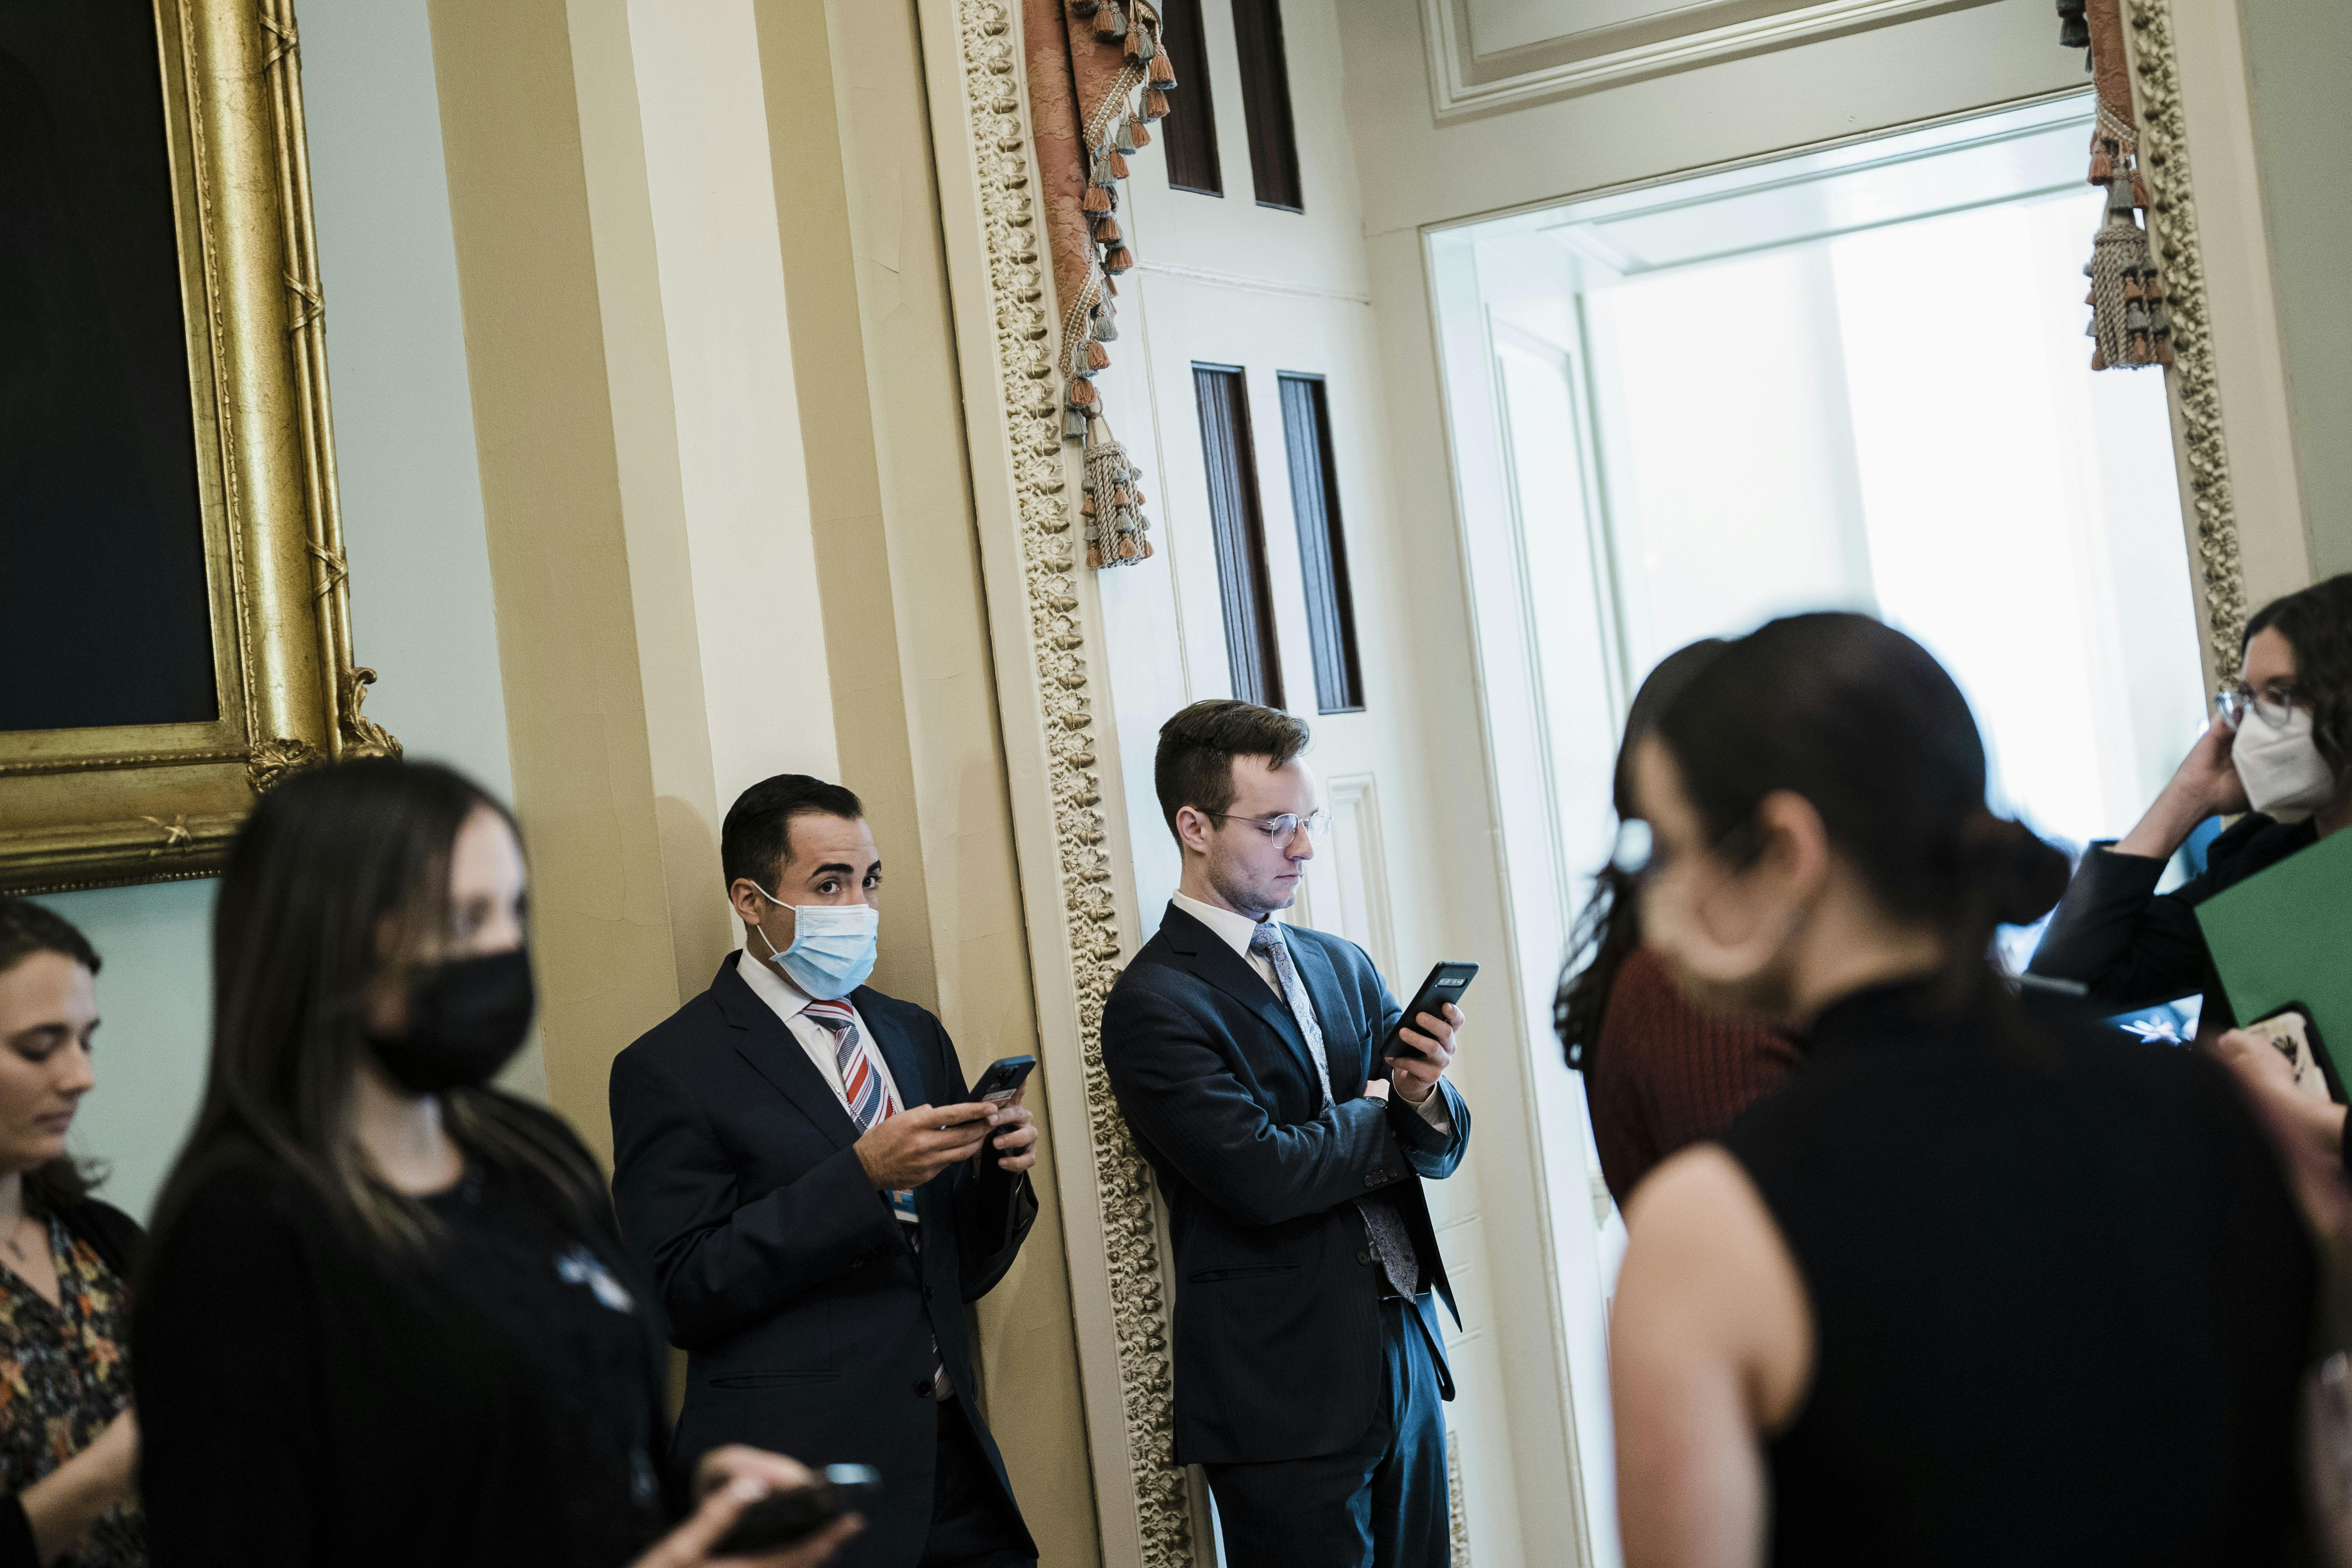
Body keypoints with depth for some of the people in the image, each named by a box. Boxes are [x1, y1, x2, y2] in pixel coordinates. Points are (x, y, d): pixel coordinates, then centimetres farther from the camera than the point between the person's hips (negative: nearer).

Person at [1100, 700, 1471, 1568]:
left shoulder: (1342, 965, 12)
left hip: (1405, 1357, 7)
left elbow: (1438, 1149, 10)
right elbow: (1262, 1175, -22)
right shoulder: (1155, 1001, -11)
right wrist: (1379, 1112, -4)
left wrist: (1426, 1098, -14)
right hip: (1286, 1398, -7)